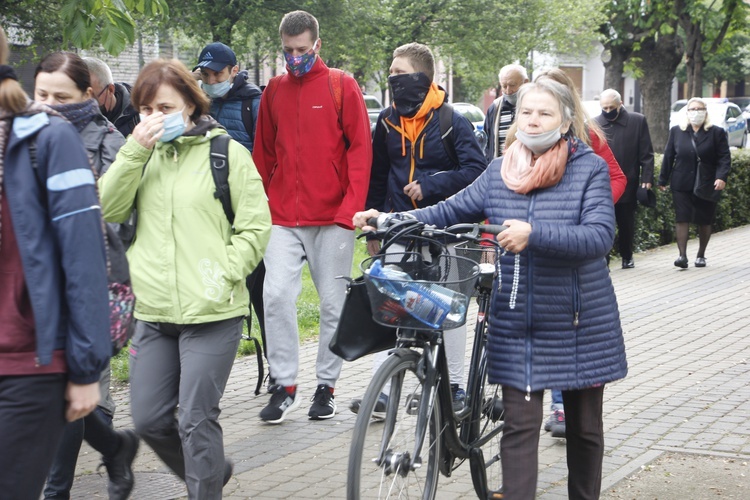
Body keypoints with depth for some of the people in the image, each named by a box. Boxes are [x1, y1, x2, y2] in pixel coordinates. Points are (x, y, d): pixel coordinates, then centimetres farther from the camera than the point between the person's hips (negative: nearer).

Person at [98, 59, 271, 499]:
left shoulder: (227, 153, -1)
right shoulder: (143, 155, 12)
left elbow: (256, 228, -3)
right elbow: (110, 210, 0)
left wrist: (223, 277, -12)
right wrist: (135, 150, -9)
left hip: (212, 315, -5)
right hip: (154, 314, 5)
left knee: (196, 420, -5)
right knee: (149, 419, 10)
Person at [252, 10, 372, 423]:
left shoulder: (341, 86, 1)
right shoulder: (274, 90, 11)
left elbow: (360, 148, -3)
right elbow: (263, 153, 15)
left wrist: (352, 206, -12)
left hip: (332, 218, -2)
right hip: (283, 218, 2)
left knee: (333, 304, 4)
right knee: (276, 296, -9)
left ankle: (326, 385, 17)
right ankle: (284, 386, 2)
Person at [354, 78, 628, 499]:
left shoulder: (591, 169, -8)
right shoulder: (500, 172, 4)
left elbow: (600, 236, -21)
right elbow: (451, 212, 10)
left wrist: (534, 234, -35)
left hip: (580, 323, -2)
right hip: (518, 324, 2)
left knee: (584, 426, 14)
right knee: (520, 426, -1)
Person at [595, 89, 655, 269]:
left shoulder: (638, 121, 1)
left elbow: (646, 154, 1)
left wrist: (646, 179, -6)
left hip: (628, 185, 1)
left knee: (627, 224, 13)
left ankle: (627, 256, 31)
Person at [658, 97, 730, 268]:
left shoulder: (717, 133, 1)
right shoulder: (676, 131, 6)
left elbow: (724, 158, -3)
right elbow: (668, 156, 8)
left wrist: (722, 177, -18)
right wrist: (663, 179, 8)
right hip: (682, 183, 1)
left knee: (704, 221, 7)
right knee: (682, 219, -8)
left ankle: (701, 255, 21)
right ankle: (682, 255, -10)